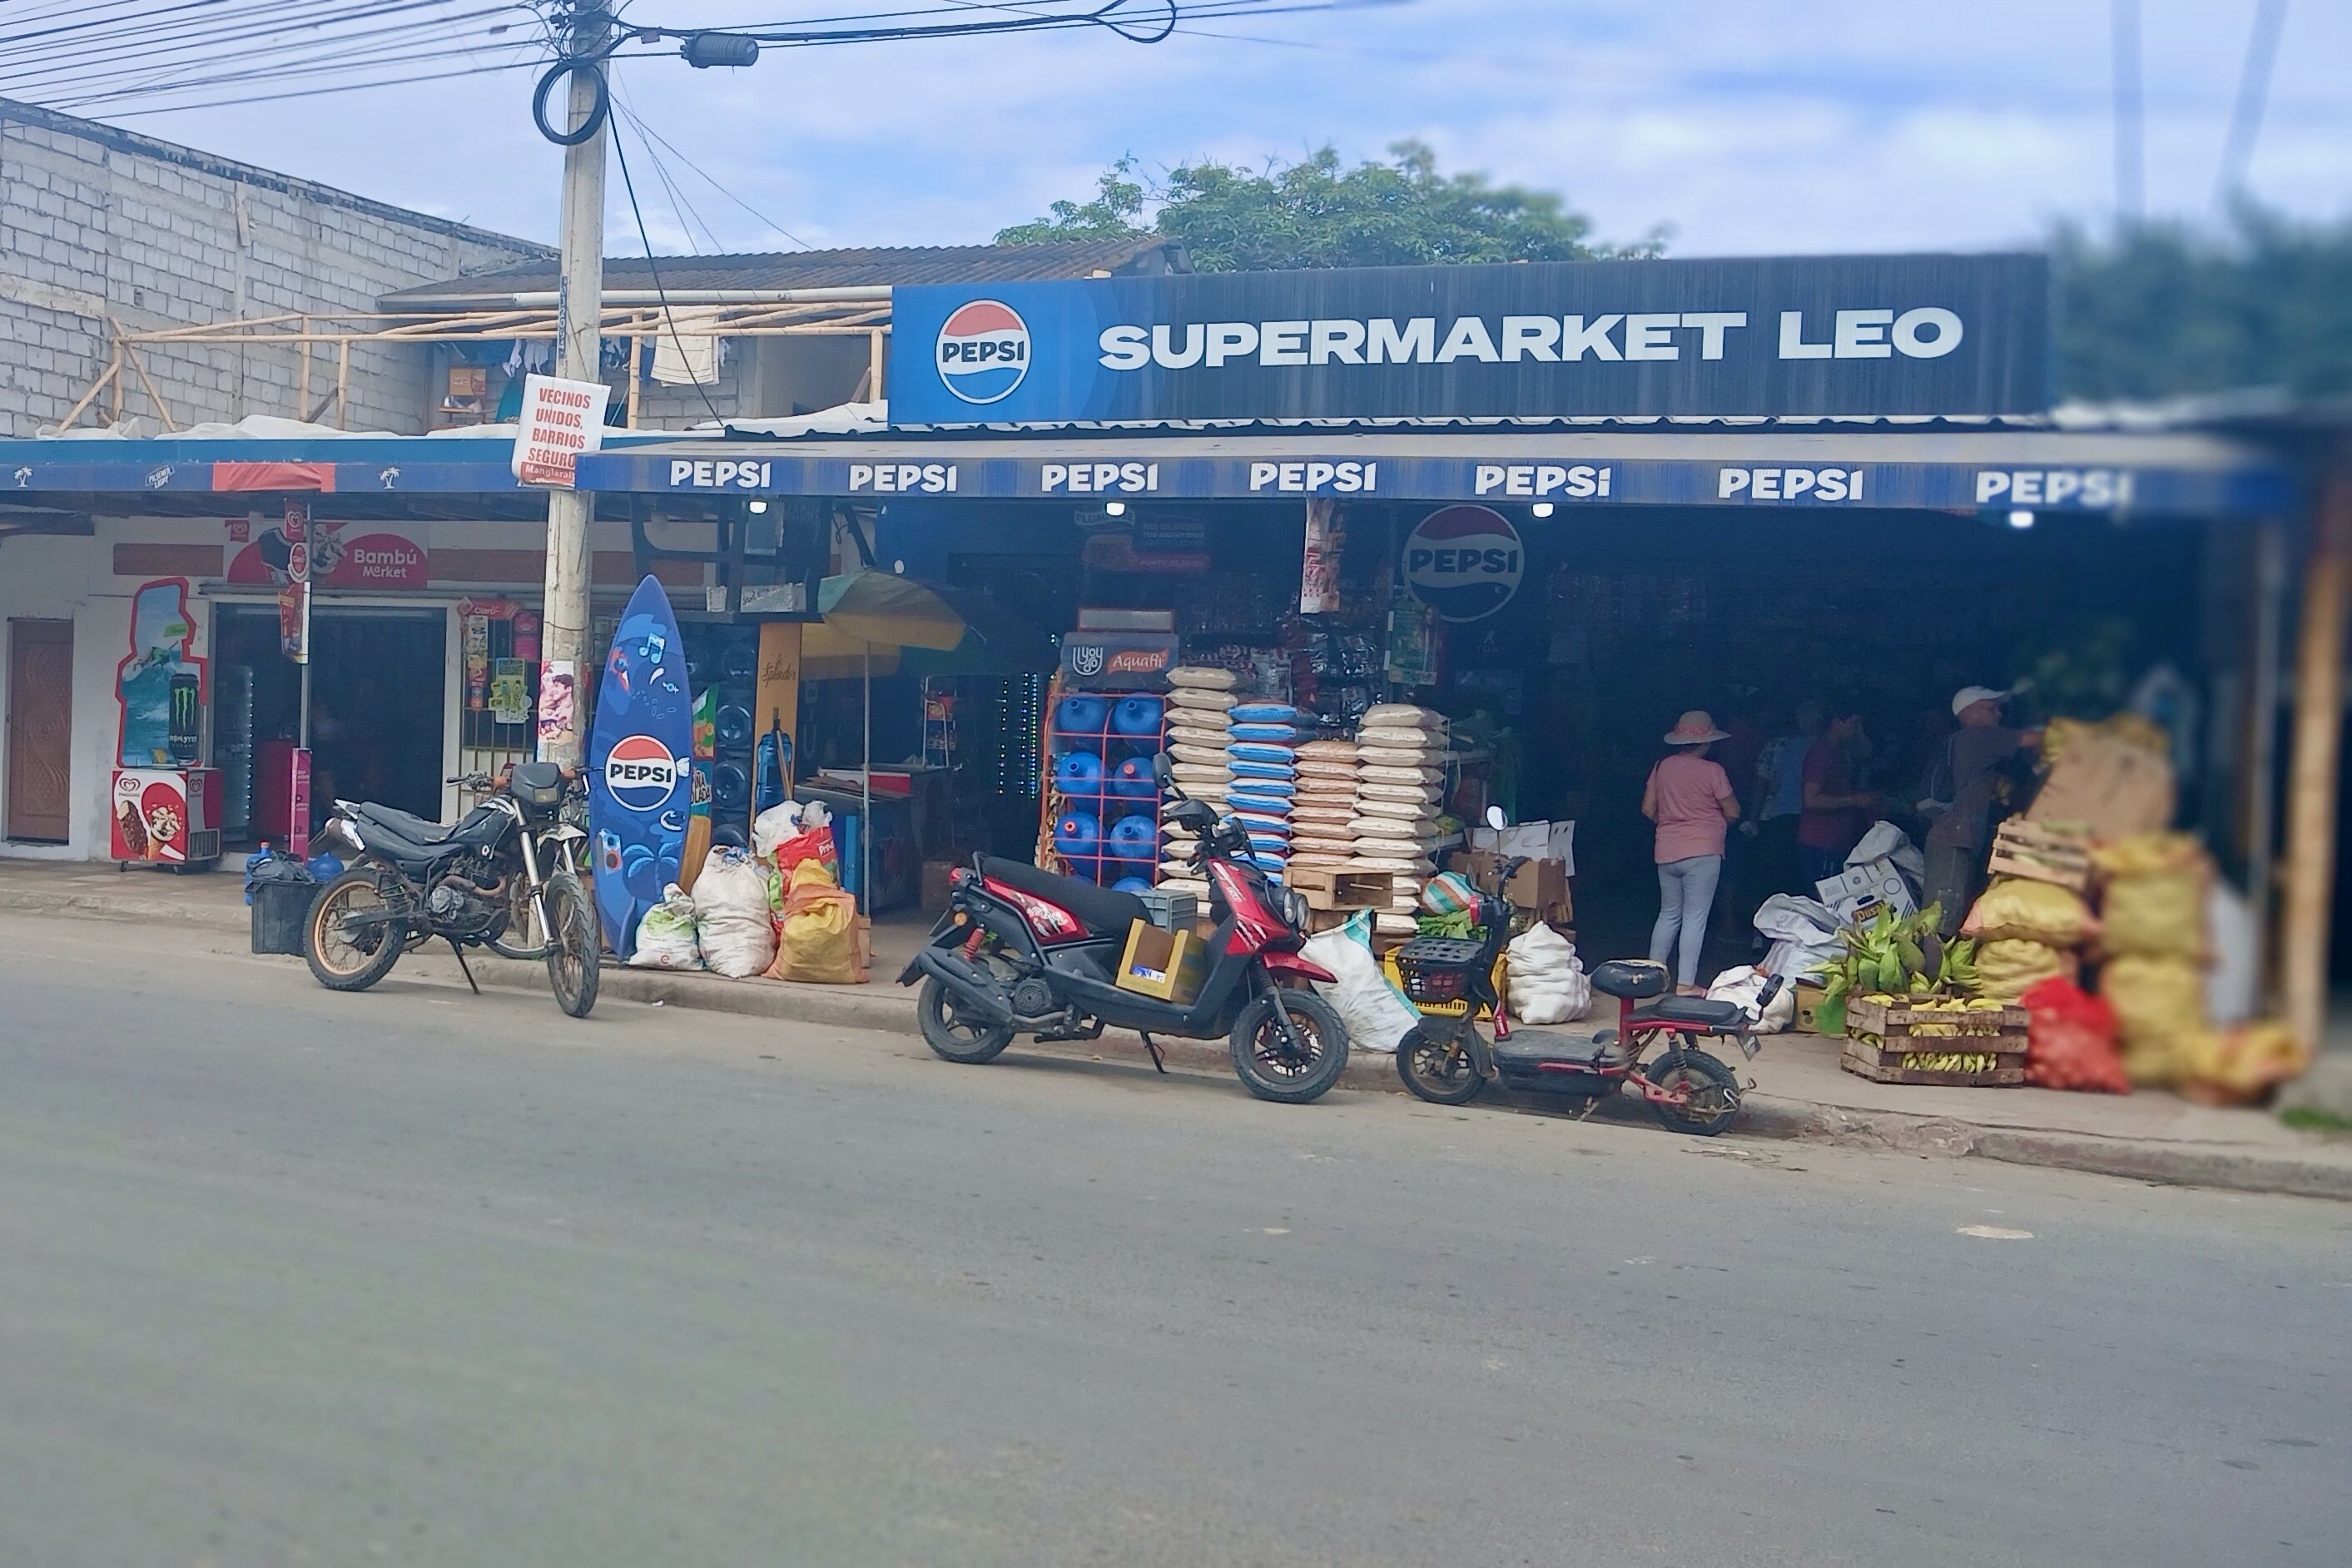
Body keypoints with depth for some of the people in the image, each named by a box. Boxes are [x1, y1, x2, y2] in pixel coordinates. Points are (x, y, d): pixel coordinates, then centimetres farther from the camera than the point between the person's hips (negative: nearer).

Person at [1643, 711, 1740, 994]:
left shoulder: (1662, 767, 3)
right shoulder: (1712, 771, -10)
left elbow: (1648, 809, 8)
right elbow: (1733, 813, -5)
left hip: (1667, 853, 5)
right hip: (1702, 853, -5)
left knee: (1669, 914, 19)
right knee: (1695, 918, -1)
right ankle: (1685, 983, 0)